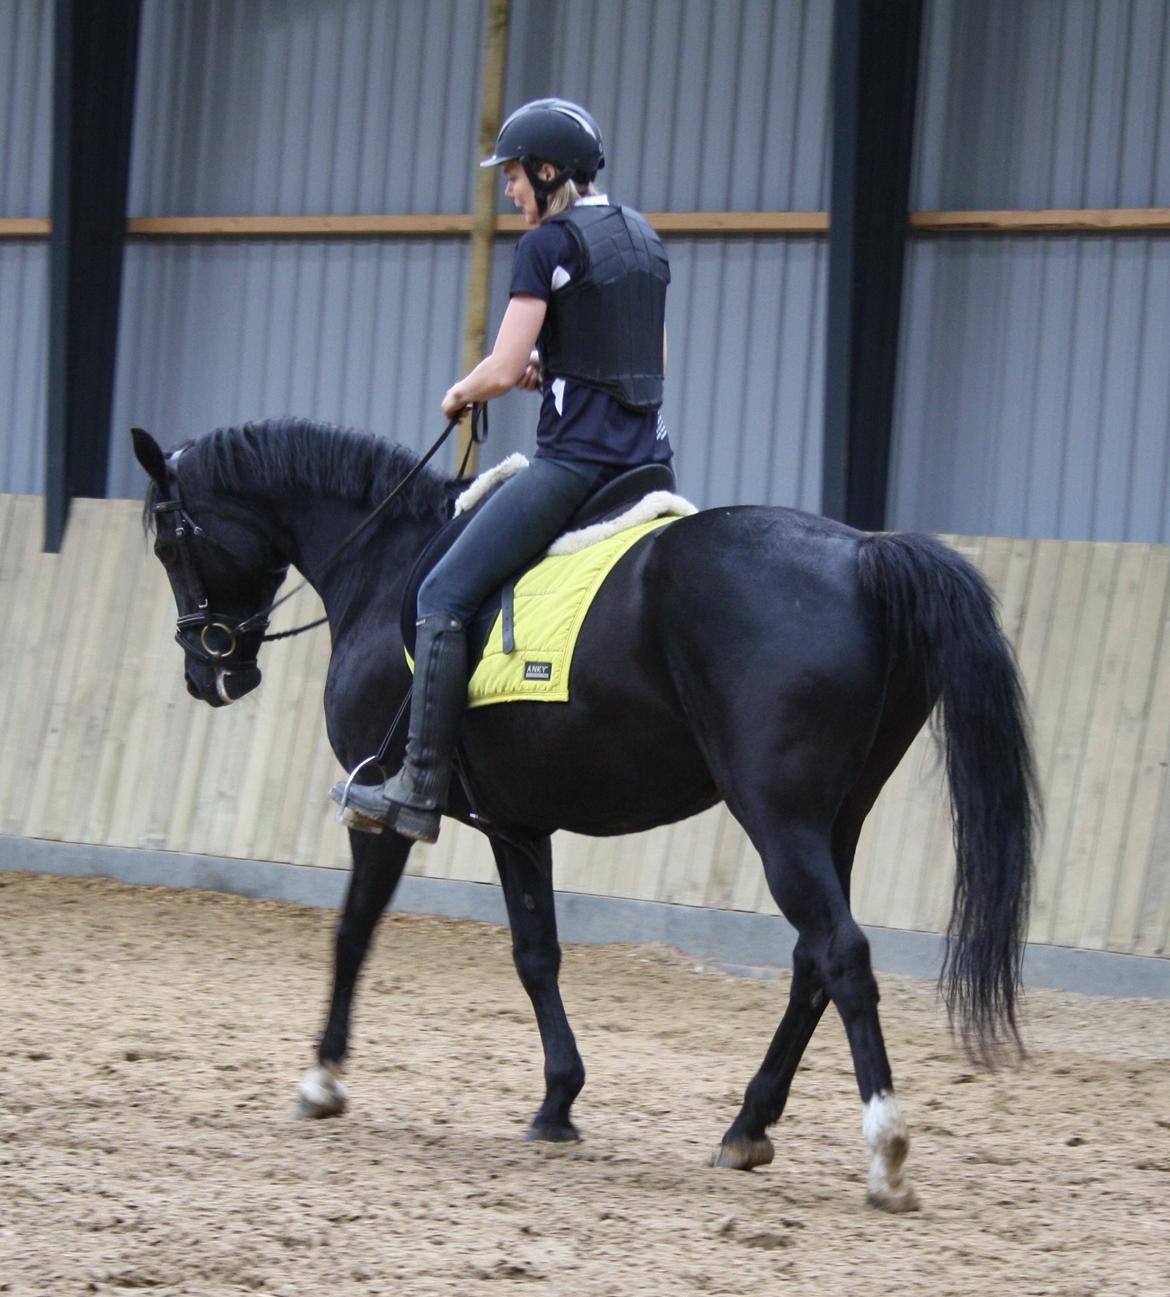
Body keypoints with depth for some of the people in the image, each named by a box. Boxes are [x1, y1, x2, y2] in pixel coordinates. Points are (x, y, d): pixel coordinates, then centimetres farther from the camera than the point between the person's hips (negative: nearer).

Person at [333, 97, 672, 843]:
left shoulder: (549, 244, -9)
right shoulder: (644, 241, 16)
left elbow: (501, 372, -13)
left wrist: (462, 393, 8)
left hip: (574, 460, -8)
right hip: (648, 463, 8)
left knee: (445, 598, -7)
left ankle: (422, 791, -12)